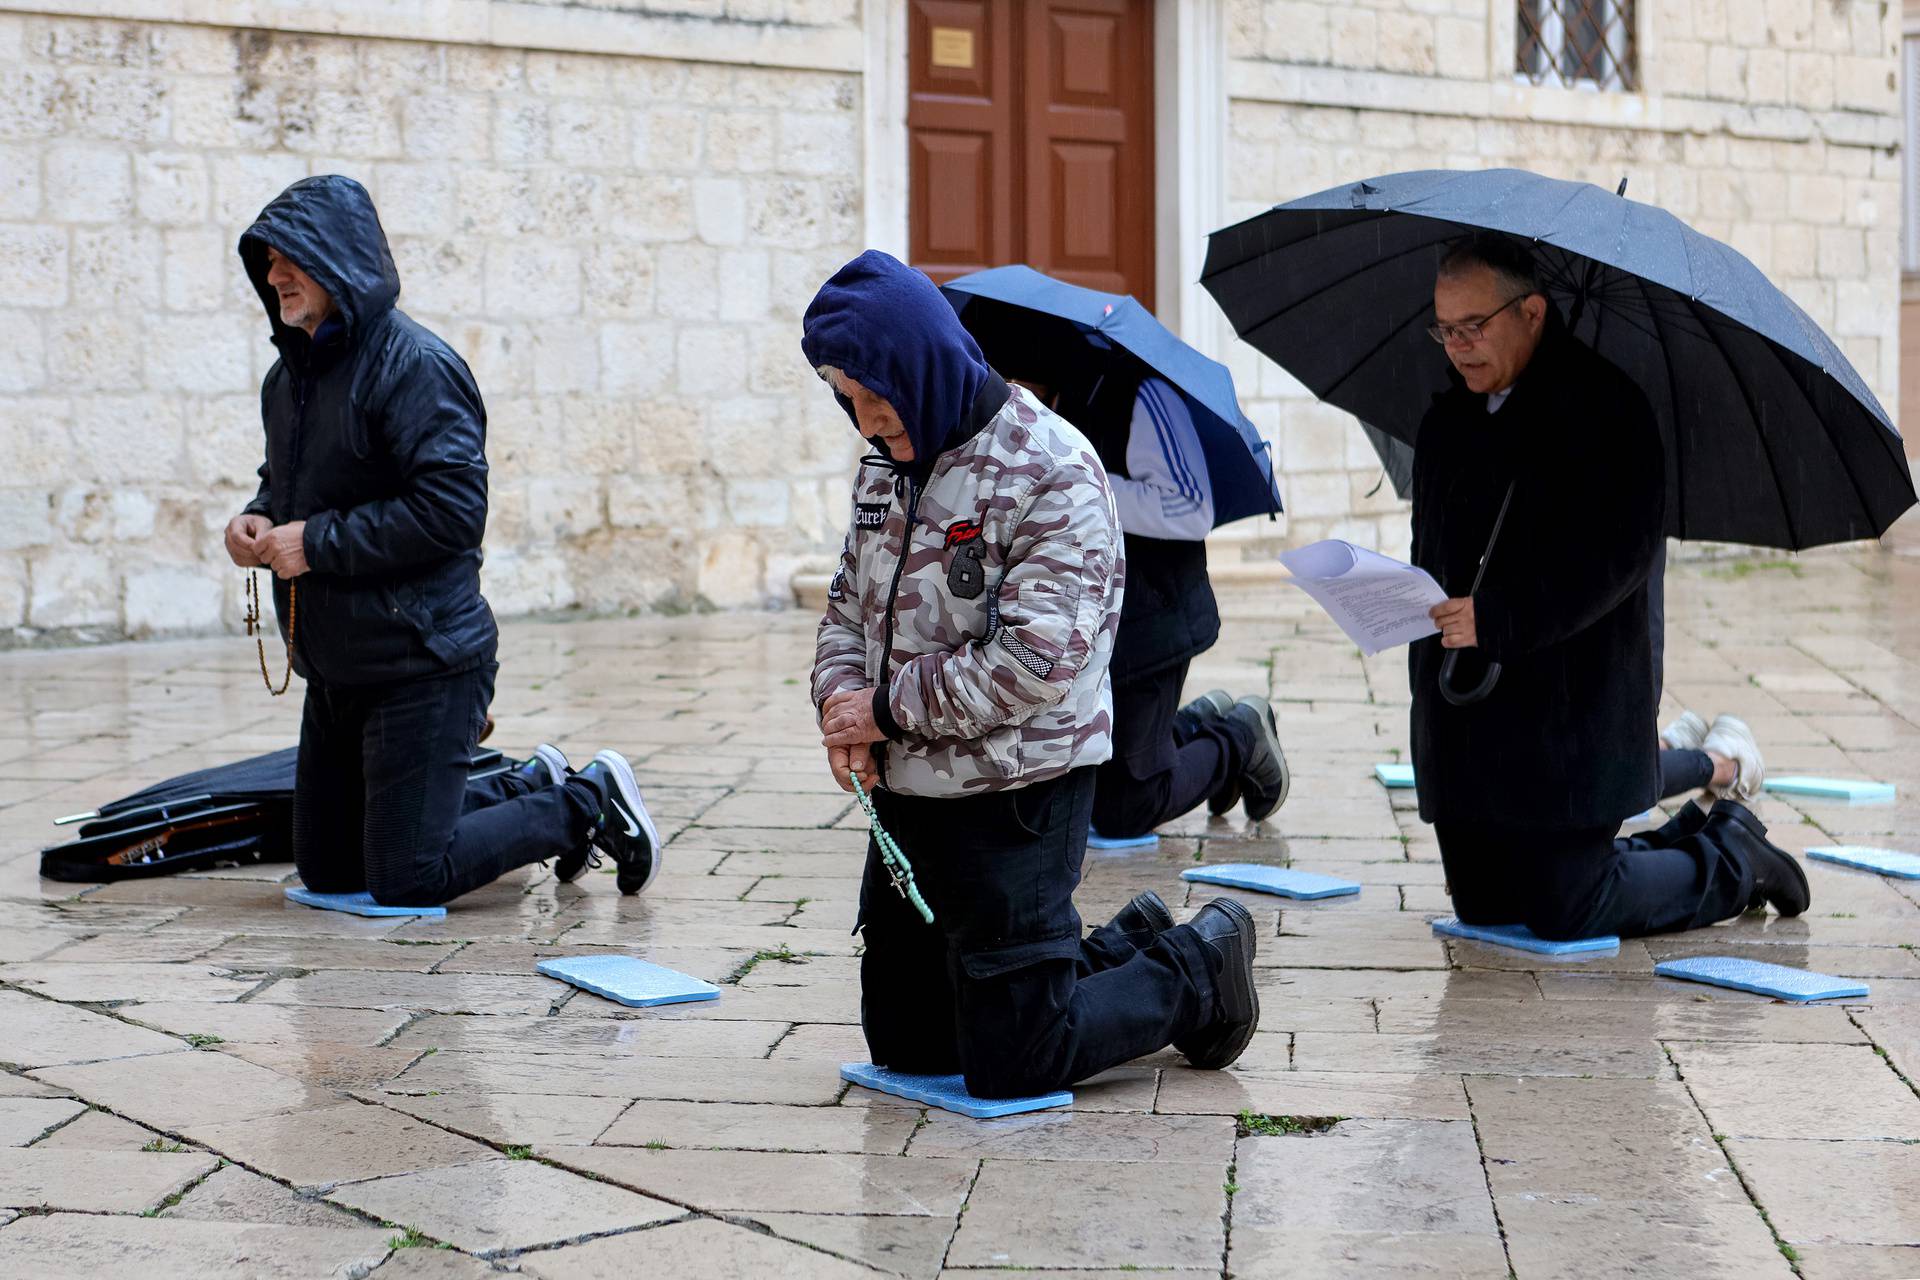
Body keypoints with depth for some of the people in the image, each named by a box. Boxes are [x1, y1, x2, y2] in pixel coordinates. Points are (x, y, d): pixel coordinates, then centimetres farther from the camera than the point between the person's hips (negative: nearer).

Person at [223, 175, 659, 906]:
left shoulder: (416, 367, -17)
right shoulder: (291, 373, 11)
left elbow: (450, 510, -25)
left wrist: (316, 543, -21)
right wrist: (258, 520, 2)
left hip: (421, 665, -9)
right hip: (335, 671, 9)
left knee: (407, 881, -6)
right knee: (327, 870, 17)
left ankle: (588, 806, 13)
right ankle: (533, 789, 29)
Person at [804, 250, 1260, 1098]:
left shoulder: (1052, 474, -17)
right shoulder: (889, 465, 8)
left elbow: (1036, 660, -24)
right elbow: (849, 606, 16)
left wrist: (892, 707, -16)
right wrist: (840, 697, -5)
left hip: (1014, 801, -8)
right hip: (907, 791, 8)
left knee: (1008, 1066, -3)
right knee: (902, 1043, 16)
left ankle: (1198, 972, 20)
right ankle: (1126, 950, 30)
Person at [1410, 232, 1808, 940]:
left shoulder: (1606, 409, -10)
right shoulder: (1446, 421, 13)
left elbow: (1617, 555, -19)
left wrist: (1495, 619, -27)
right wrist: (1421, 608, -4)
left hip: (1567, 715, -7)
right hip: (1462, 717, 8)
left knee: (1565, 916, -6)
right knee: (1482, 907, 12)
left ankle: (1732, 861, 20)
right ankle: (1682, 844, 32)